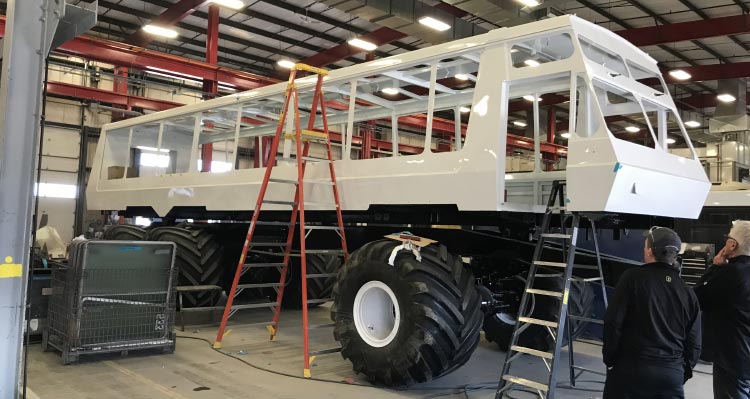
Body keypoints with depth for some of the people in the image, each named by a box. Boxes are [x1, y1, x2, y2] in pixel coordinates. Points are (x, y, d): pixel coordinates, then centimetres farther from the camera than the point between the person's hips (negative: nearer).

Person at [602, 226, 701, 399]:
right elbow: (694, 344, 9)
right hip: (672, 374, 4)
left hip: (631, 367, -4)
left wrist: (609, 358, -1)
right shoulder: (688, 292, 6)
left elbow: (613, 321, -11)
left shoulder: (633, 277, -8)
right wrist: (683, 373, 21)